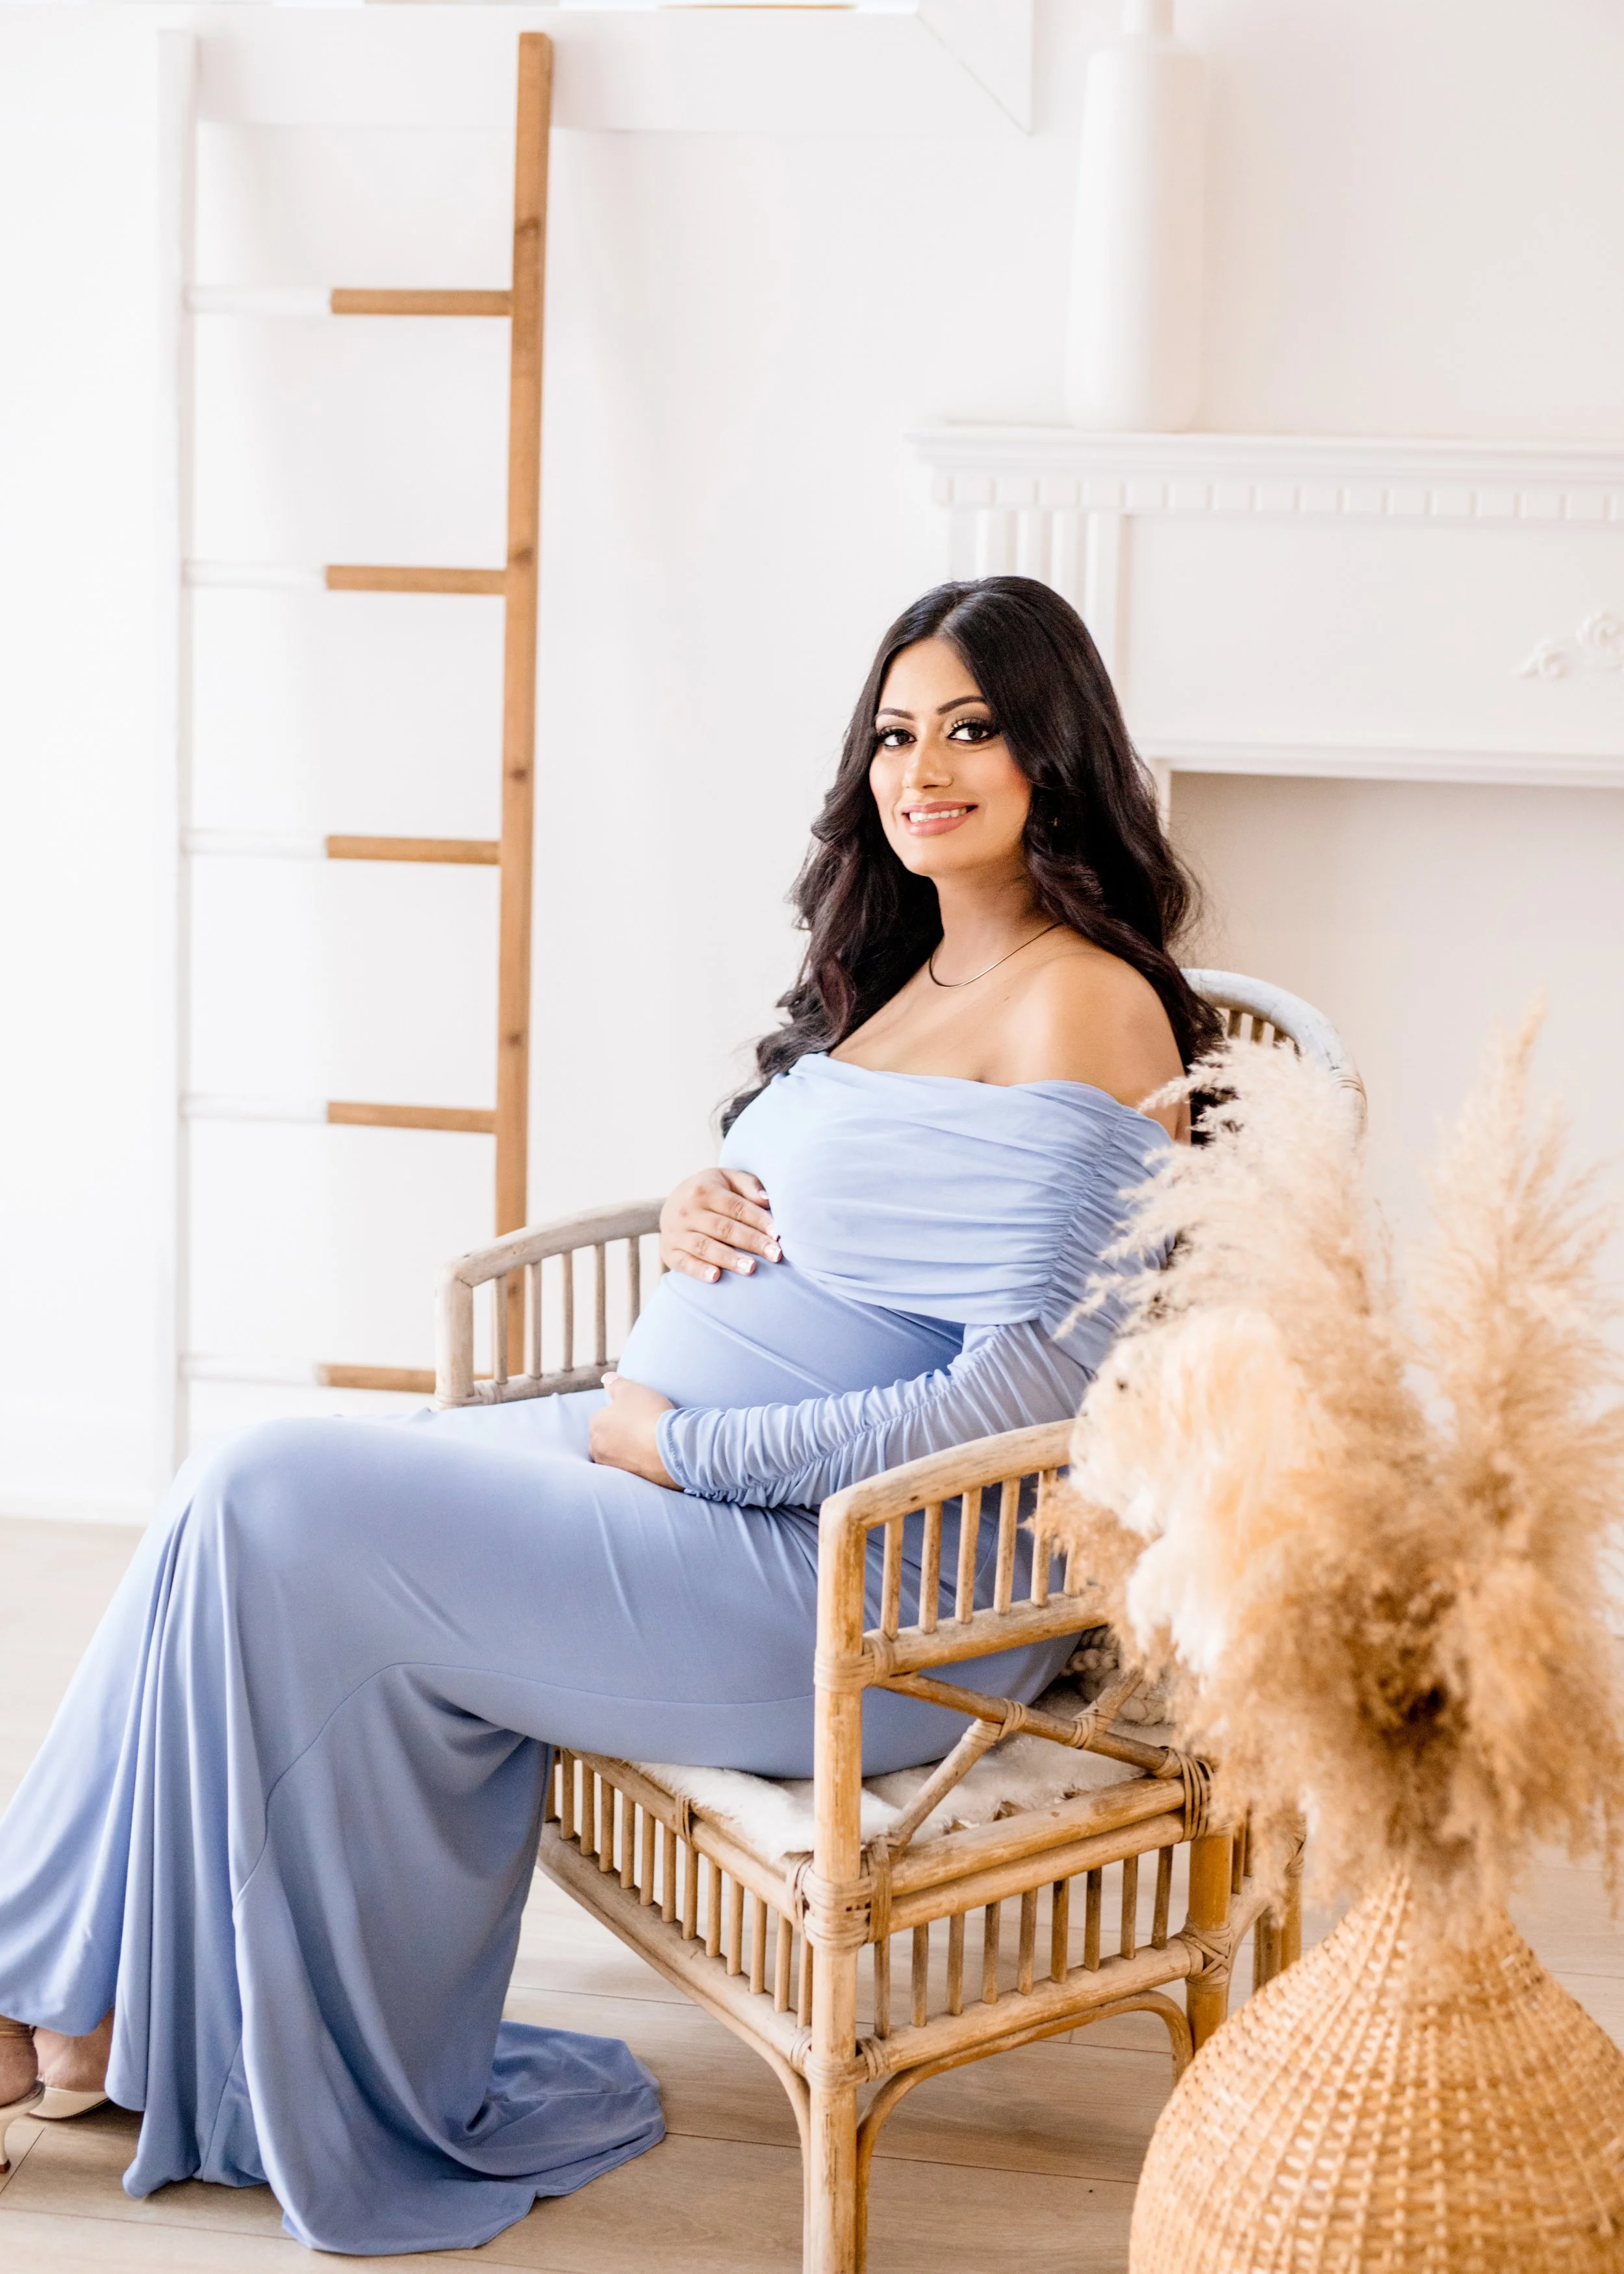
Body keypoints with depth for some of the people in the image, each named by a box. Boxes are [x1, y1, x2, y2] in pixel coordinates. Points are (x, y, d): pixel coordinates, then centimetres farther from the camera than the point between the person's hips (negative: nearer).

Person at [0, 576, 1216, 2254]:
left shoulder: (1085, 1008, -14)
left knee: (282, 1514, -15)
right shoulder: (897, 977, 16)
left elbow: (1027, 1395, -21)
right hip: (673, 1457, 9)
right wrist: (694, 1212, 2)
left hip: (862, 1584, -9)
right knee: (266, 1498, -3)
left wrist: (676, 1442, -17)